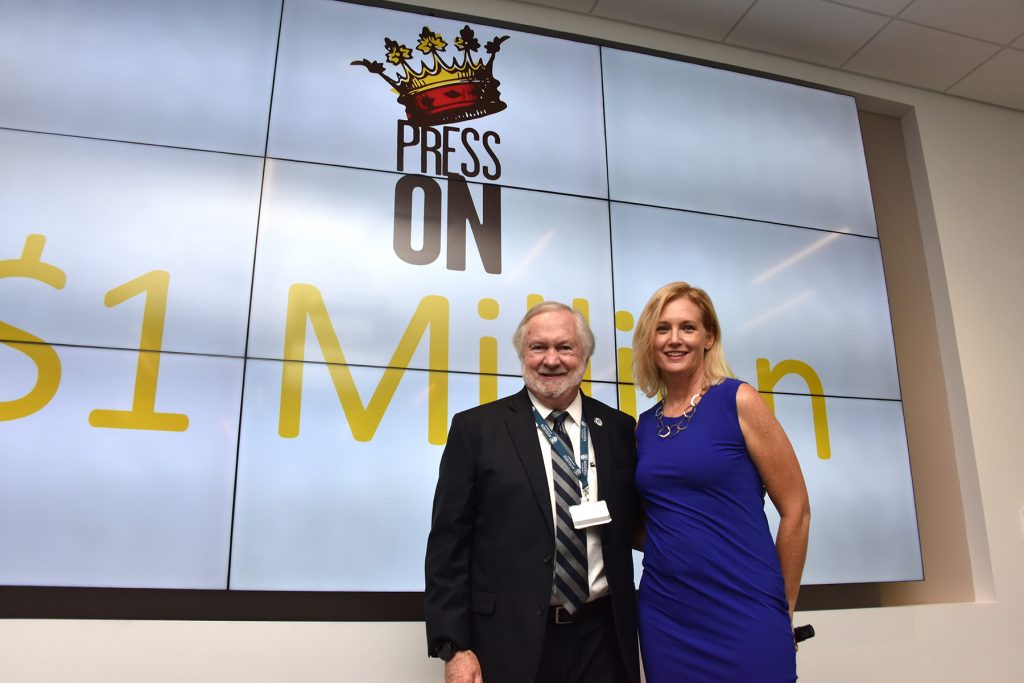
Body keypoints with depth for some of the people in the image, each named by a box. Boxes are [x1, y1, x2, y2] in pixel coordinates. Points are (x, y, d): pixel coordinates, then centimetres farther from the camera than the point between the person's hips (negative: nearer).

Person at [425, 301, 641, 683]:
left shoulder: (619, 428, 4)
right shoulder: (475, 428, -4)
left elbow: (632, 530, 11)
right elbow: (449, 542, -5)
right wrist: (453, 647, -9)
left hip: (602, 638, 3)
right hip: (510, 641, -2)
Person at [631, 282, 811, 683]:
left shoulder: (738, 401, -8)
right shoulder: (646, 425, 7)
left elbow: (795, 510, -5)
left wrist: (781, 608, 2)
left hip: (743, 614, -4)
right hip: (662, 614, 5)